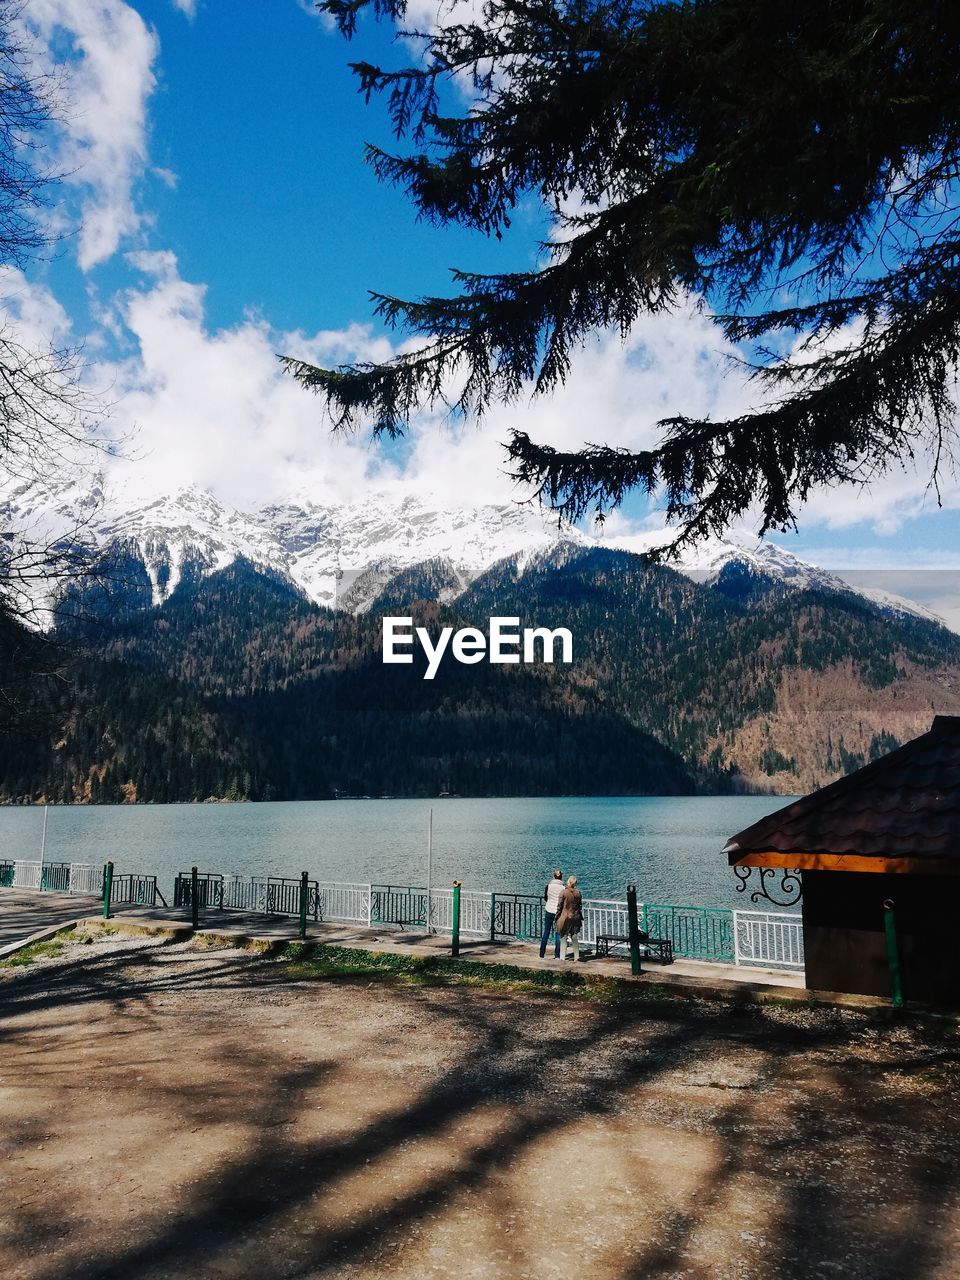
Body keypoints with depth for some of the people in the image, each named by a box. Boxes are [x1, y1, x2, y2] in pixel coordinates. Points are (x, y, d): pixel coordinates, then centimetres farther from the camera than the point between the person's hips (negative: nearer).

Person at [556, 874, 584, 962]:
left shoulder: (564, 892, -11)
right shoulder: (578, 893, 0)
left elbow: (559, 906, -7)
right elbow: (580, 907, 7)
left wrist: (557, 918, 2)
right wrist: (581, 918, 17)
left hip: (565, 917, -3)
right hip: (575, 918, 4)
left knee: (563, 938, 6)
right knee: (575, 939, 13)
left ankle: (563, 957, 7)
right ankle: (576, 957, 16)